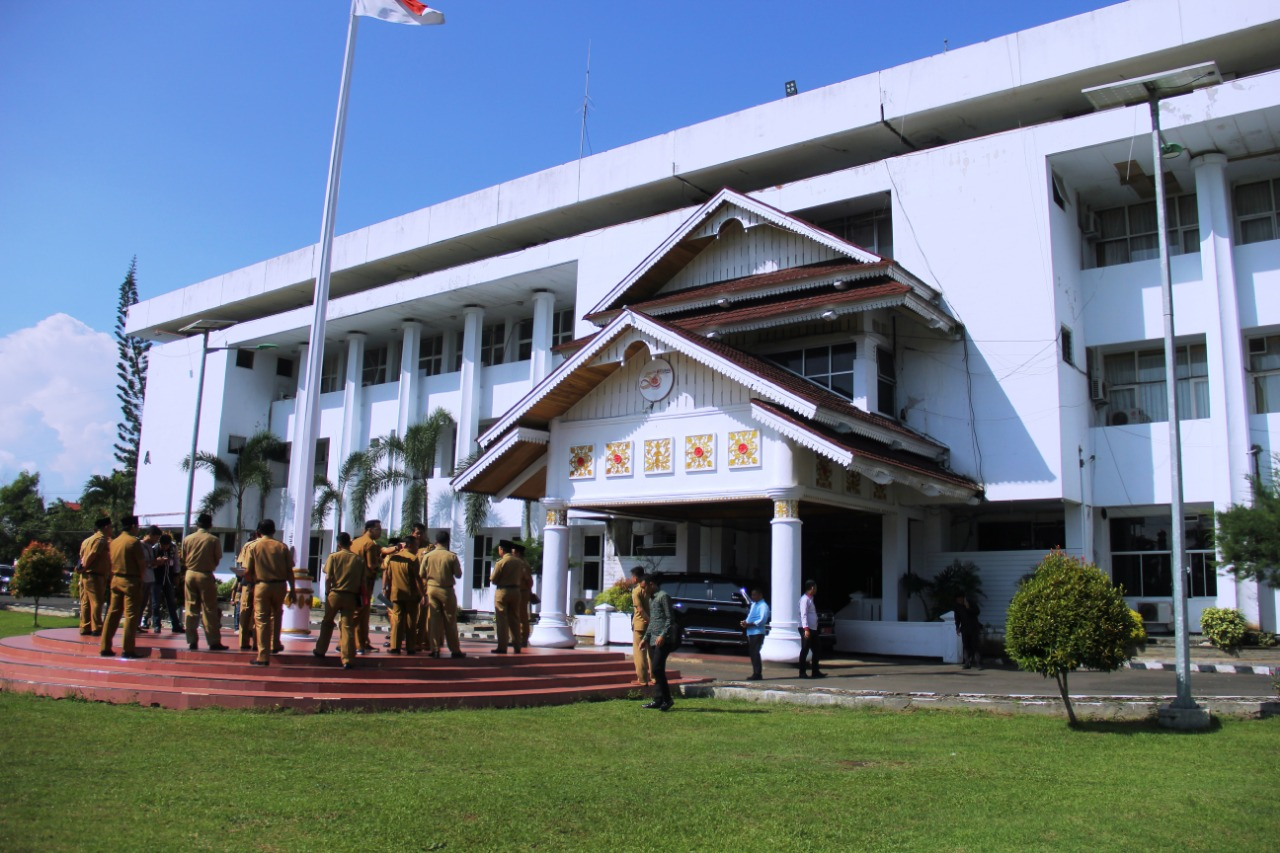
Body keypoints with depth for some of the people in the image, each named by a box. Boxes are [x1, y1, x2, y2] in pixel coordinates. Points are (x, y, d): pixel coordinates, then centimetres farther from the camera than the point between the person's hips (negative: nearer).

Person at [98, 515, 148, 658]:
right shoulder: (134, 541, -11)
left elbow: (111, 563, 13)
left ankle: (105, 647, 13)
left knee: (113, 613, 11)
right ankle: (128, 649, -5)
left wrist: (113, 577, 17)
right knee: (131, 614, -4)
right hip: (131, 581, -7)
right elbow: (142, 564, -13)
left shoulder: (114, 542, 10)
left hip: (116, 580, 7)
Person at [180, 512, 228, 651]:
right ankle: (214, 641, 2)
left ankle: (192, 641, 9)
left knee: (191, 609, 8)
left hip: (190, 574, 3)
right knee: (209, 609, 2)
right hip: (206, 576, -3)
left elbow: (183, 560, 6)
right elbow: (217, 560, -1)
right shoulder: (214, 540, -7)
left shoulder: (188, 539, 1)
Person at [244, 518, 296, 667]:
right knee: (276, 614, 27)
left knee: (262, 620, 2)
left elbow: (248, 571, -2)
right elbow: (289, 570, 0)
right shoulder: (282, 546, 1)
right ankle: (275, 645, 31)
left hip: (262, 585, -2)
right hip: (279, 585, 2)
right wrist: (292, 589, 7)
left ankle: (263, 656, 0)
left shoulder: (254, 546, -2)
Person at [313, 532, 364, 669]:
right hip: (351, 596, 0)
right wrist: (359, 597, 13)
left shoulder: (333, 557, -3)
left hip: (335, 594, 0)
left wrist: (327, 593, 6)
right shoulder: (358, 560, 1)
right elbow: (362, 582, 1)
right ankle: (348, 659, -5)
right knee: (348, 626, 0)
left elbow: (328, 578, -7)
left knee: (327, 622, 20)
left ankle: (320, 650, 33)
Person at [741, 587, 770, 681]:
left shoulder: (763, 606, -9)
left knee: (755, 653, -10)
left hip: (758, 633, -9)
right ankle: (755, 673, 16)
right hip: (750, 632, 9)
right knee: (752, 653, 10)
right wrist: (745, 622, 4)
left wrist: (749, 624, -18)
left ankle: (757, 674, -7)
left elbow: (762, 620, -17)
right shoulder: (753, 604, 19)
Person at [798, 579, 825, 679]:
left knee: (816, 650, 12)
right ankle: (802, 672, 1)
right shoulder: (805, 599, -12)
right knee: (805, 651, -4)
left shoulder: (810, 599, 19)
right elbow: (803, 615, -20)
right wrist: (806, 629, -26)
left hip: (813, 629, 10)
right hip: (806, 629, -10)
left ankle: (816, 672, 18)